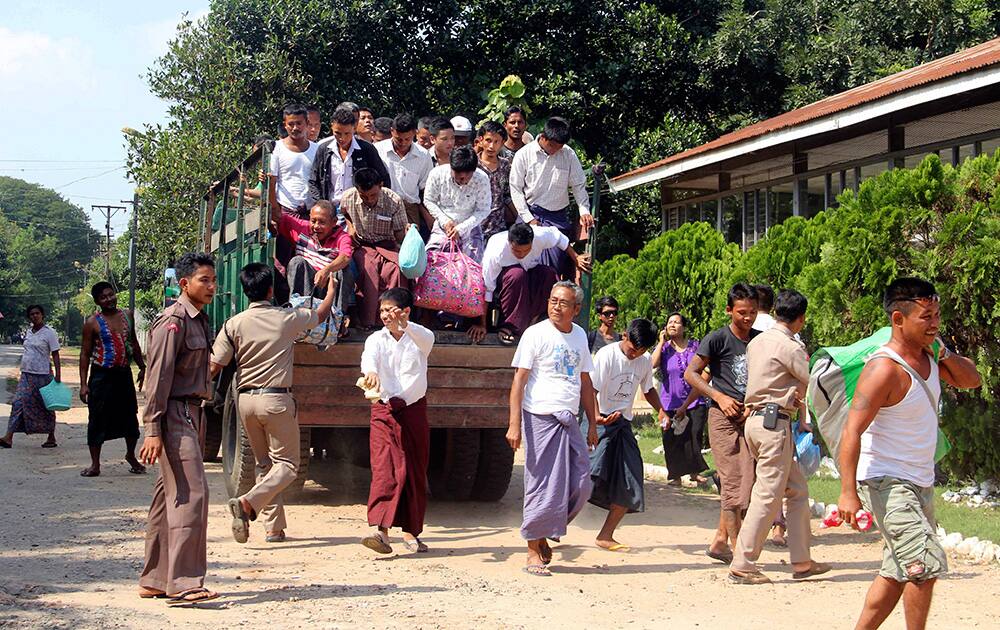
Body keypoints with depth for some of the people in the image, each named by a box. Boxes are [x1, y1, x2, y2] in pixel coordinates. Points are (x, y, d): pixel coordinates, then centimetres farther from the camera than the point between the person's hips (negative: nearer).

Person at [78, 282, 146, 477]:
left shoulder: (126, 316, 9)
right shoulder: (93, 322, -5)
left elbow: (134, 344, 20)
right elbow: (85, 353, -4)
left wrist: (142, 368, 17)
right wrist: (83, 383, -9)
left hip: (124, 373, 4)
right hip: (102, 375, -4)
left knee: (130, 417, 10)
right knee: (98, 419, -1)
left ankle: (131, 456, 30)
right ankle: (95, 464, 8)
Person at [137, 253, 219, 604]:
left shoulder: (199, 321, 17)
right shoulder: (173, 321, -12)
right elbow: (158, 378, -16)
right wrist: (153, 431, -21)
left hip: (192, 413, 10)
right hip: (175, 414, -10)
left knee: (170, 495, 11)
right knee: (190, 492, -14)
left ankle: (154, 580, 16)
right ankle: (183, 582, -13)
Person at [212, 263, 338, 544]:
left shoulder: (234, 324, 0)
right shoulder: (286, 318, -3)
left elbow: (214, 366, -2)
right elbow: (321, 314, 16)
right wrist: (331, 289, 35)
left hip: (246, 399, 4)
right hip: (276, 398, -4)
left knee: (264, 464, 16)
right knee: (286, 464, 2)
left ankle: (274, 526, 13)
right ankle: (248, 502, -22)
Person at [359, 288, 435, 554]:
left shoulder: (419, 338, 3)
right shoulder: (377, 339, 3)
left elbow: (427, 339, -23)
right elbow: (369, 356, -19)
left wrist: (404, 325, -43)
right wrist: (371, 372, -43)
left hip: (414, 410, 1)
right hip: (384, 410, -1)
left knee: (416, 472, 7)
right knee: (385, 468, -16)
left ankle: (411, 531, 19)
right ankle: (380, 529, -26)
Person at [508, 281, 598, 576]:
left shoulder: (579, 336, 13)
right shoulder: (536, 334, -5)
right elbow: (519, 379, -9)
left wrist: (593, 423, 17)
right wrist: (514, 424, -17)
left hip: (569, 420, 6)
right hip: (541, 418, -6)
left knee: (581, 487, 3)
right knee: (543, 486, -4)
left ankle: (544, 533, 21)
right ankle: (533, 551, 7)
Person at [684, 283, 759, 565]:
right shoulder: (718, 339, -5)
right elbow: (691, 373, -5)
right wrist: (720, 397, -13)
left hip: (751, 417, 6)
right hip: (725, 417, -6)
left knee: (746, 485, 8)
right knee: (733, 484, -7)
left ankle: (720, 541, 21)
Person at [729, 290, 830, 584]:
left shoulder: (756, 342, 14)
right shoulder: (790, 347, -11)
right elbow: (816, 385, -3)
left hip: (755, 417, 9)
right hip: (775, 423, -9)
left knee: (797, 490, 13)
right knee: (768, 496, -6)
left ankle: (801, 561, 15)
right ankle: (742, 565, -4)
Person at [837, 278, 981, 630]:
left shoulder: (928, 357, 6)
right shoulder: (885, 369, -21)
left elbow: (971, 380, 16)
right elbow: (852, 431, -24)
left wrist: (944, 352, -3)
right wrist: (848, 492, -30)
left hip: (920, 484, 9)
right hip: (886, 483, -9)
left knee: (899, 571, 15)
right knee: (928, 563, -17)